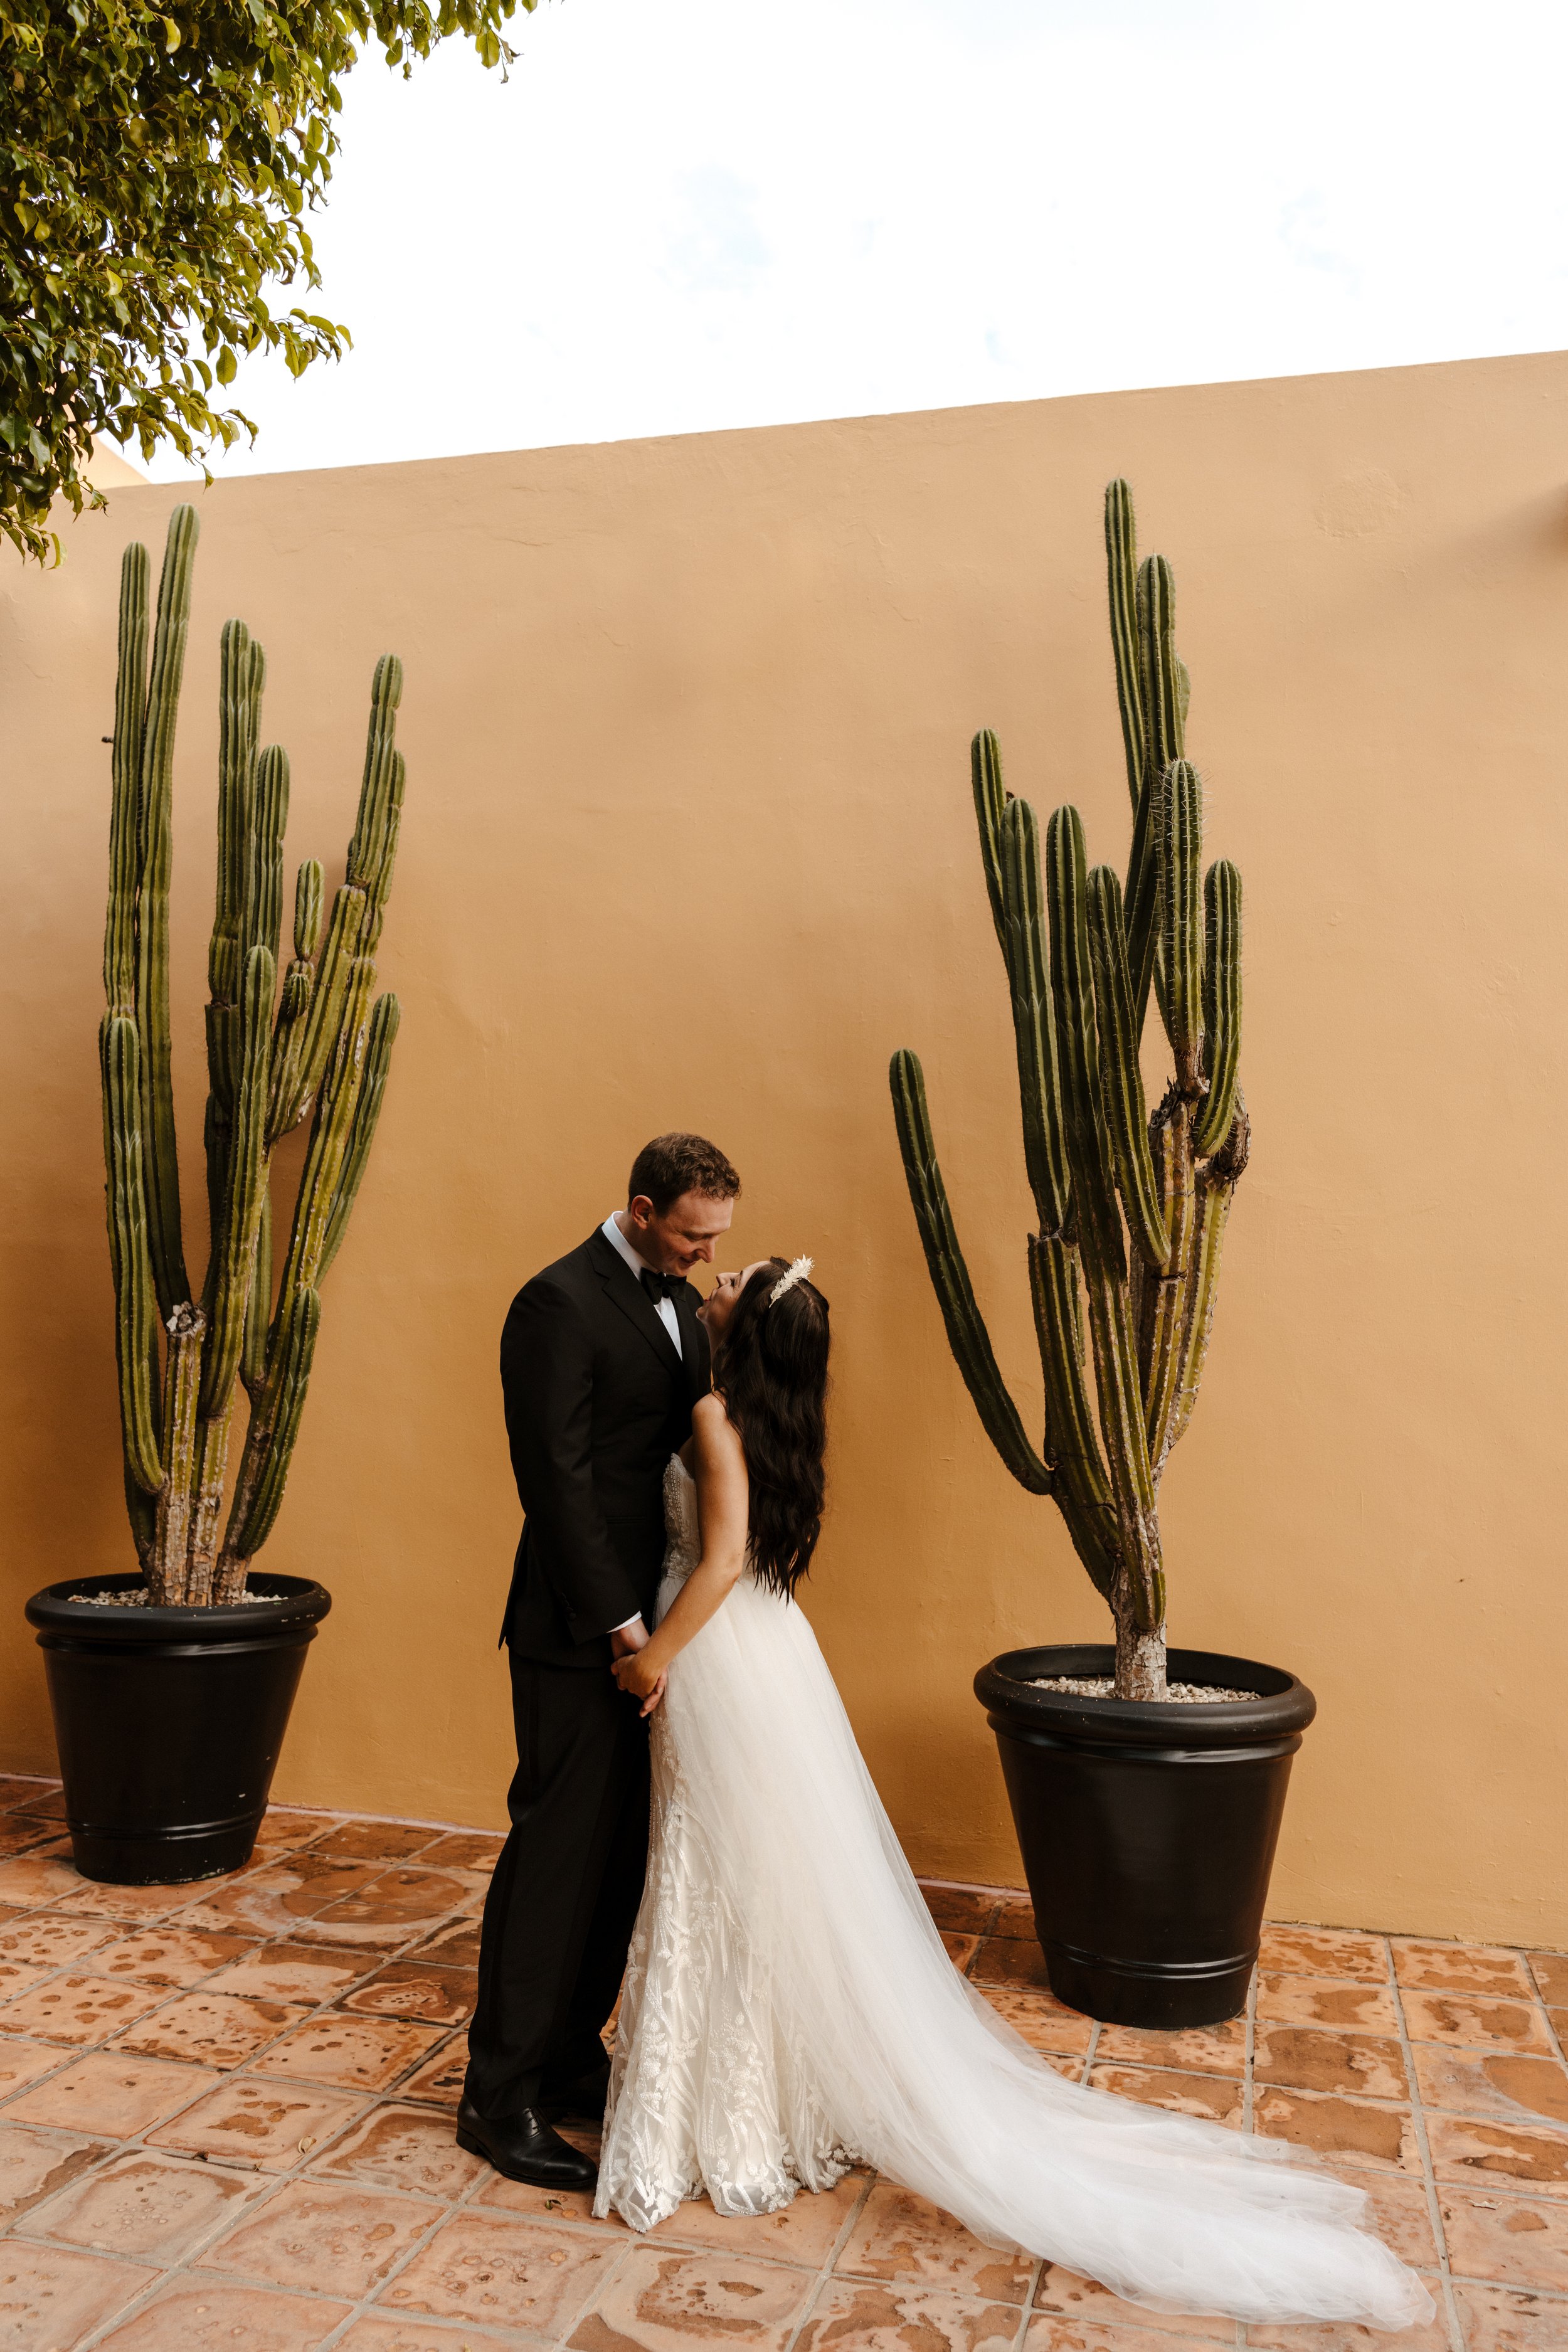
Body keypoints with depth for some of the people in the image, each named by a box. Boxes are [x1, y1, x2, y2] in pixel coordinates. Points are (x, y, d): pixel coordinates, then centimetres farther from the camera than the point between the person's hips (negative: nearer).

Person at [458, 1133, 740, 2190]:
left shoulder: (679, 1301, 12)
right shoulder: (560, 1303, -15)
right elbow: (558, 1476, -18)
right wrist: (619, 1620, -16)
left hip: (653, 1623, 8)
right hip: (583, 1631, -8)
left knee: (623, 1854, 15)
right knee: (558, 1853, 2)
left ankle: (571, 2058, 30)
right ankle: (501, 2096, 17)